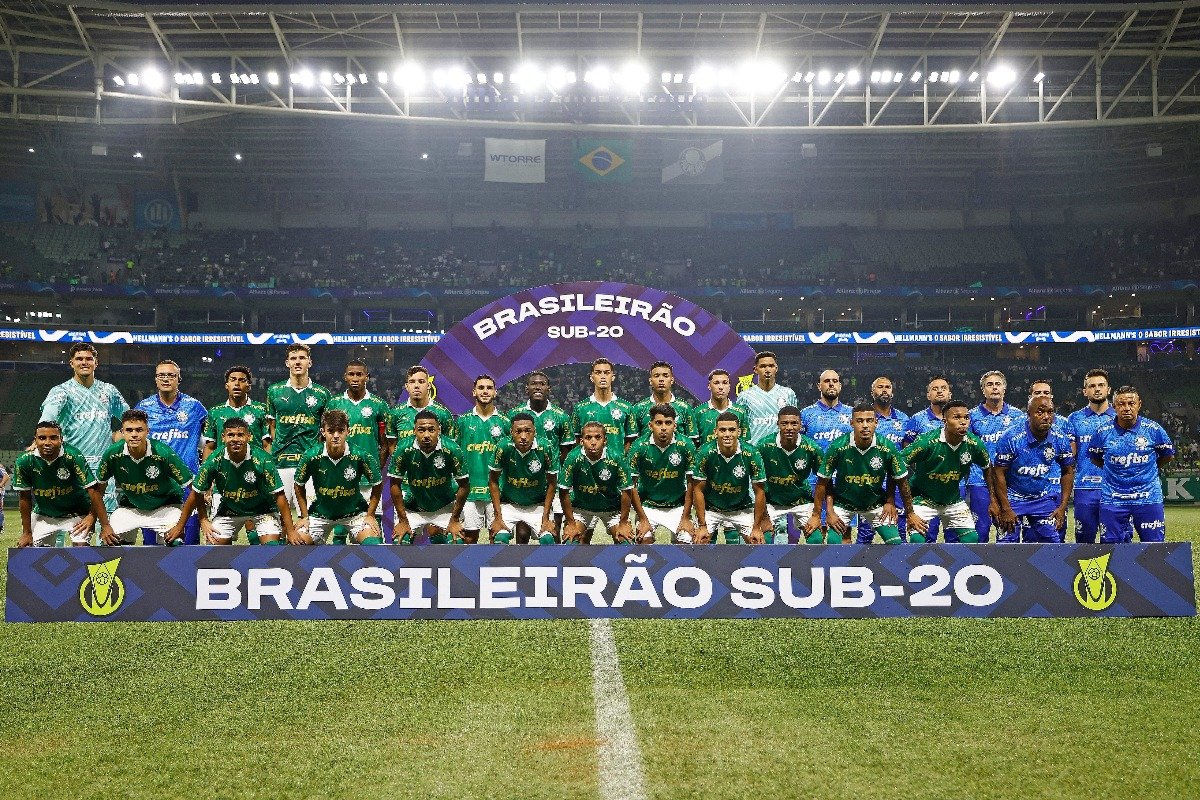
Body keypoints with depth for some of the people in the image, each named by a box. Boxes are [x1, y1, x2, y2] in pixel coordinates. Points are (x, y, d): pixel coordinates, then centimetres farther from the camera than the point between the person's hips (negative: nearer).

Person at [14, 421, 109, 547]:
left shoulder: (74, 457, -26)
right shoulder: (24, 461, -16)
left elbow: (93, 491, -27)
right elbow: (24, 497, -5)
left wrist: (106, 526, -32)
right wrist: (27, 533, -3)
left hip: (77, 514, -4)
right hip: (43, 515, 4)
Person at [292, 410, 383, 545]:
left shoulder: (360, 456, -20)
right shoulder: (312, 457, -17)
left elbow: (377, 485, -4)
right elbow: (299, 486, 1)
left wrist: (370, 515, -5)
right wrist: (304, 516, 1)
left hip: (355, 512, -1)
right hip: (320, 513, 2)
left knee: (373, 542, -23)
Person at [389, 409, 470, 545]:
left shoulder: (451, 449, -22)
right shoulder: (404, 450, -20)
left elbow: (464, 485, -11)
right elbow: (395, 484, -9)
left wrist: (455, 520, -8)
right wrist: (403, 521, -8)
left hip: (444, 507, 0)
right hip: (412, 507, 1)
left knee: (455, 541, -11)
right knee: (400, 541, -10)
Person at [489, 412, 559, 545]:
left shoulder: (546, 448, -21)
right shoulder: (504, 448, -21)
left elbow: (552, 483, -8)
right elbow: (493, 481, -8)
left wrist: (546, 518, -10)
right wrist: (498, 517, -10)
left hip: (538, 505, 0)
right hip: (509, 503, 0)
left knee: (548, 539, -18)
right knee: (500, 538, -21)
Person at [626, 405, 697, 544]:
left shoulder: (686, 445, -12)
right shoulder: (639, 447, -13)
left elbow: (691, 484, -5)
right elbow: (632, 486, -7)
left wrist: (686, 518, -6)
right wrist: (643, 519, -9)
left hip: (677, 507, 1)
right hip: (648, 506, -1)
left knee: (686, 540, -13)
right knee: (644, 540, -19)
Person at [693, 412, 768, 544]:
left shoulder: (752, 453, -20)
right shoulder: (705, 453, -20)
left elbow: (759, 492, -11)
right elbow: (698, 490, -12)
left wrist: (757, 527, -10)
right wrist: (702, 526, -13)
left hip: (742, 509, 1)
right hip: (710, 509, 0)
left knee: (758, 543, -8)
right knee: (699, 543, -11)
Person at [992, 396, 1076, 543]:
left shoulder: (1061, 441, -6)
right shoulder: (1012, 439, -16)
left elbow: (1068, 473, 6)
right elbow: (999, 473, -11)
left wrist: (1063, 507, 0)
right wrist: (1006, 509, -12)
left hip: (1045, 501, 3)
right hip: (1014, 499, -2)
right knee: (1007, 541, -4)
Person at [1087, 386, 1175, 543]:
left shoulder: (1153, 430, -3)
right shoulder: (1103, 432, -2)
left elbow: (1168, 455, 13)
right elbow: (1095, 458, 14)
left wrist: (1147, 471, 14)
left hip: (1148, 498, 0)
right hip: (1112, 499, 1)